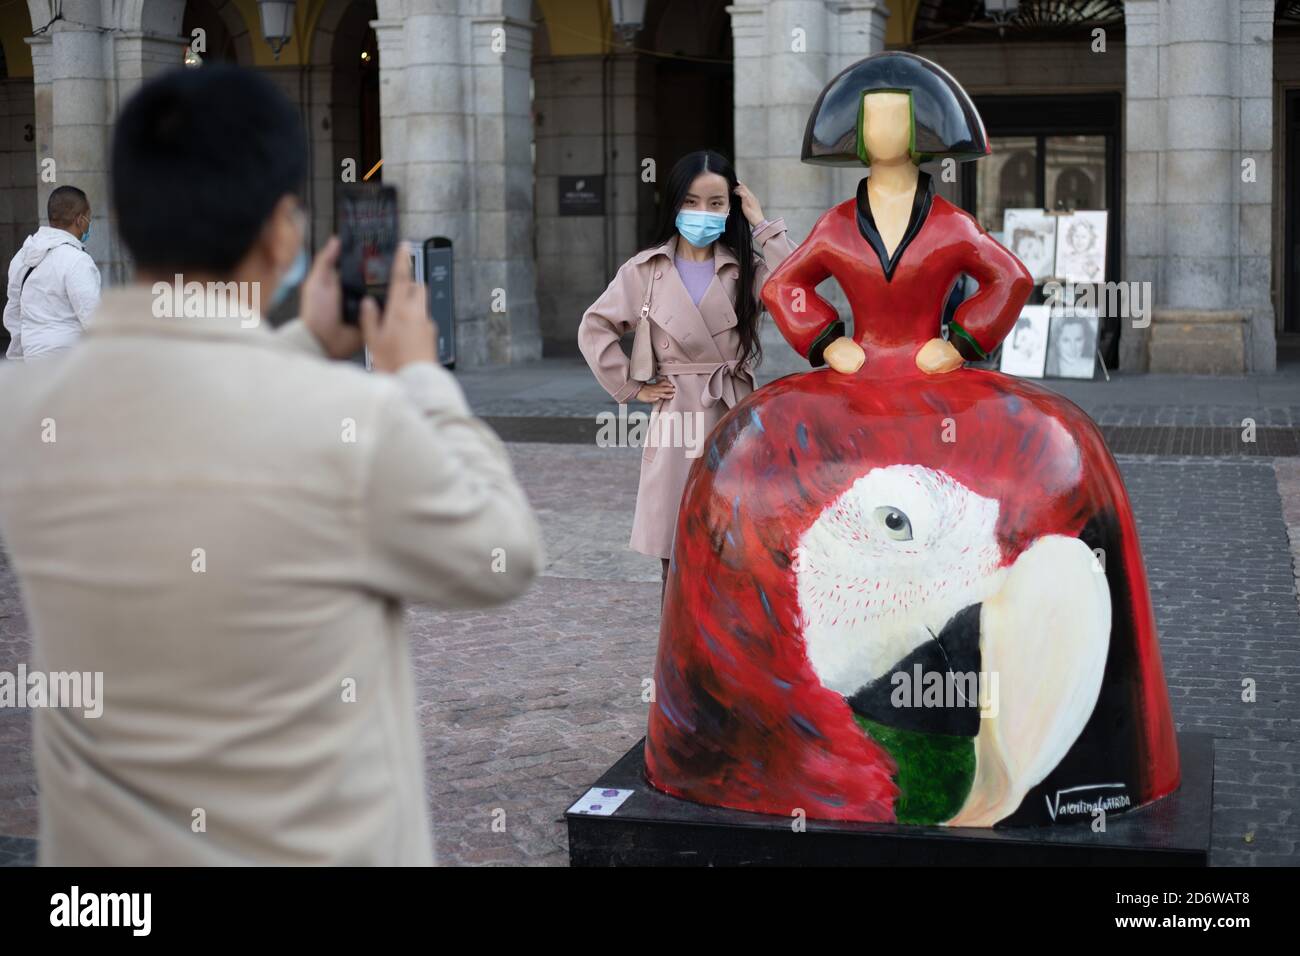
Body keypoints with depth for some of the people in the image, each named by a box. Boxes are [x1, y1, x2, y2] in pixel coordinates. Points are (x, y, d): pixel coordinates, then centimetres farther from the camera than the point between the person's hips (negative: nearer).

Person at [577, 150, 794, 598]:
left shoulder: (746, 268, 5)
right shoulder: (645, 270, 5)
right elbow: (595, 327, 9)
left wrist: (763, 226, -8)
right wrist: (630, 387, 2)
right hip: (676, 422, 0)